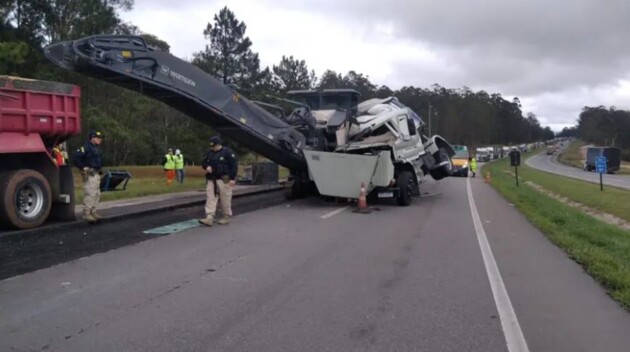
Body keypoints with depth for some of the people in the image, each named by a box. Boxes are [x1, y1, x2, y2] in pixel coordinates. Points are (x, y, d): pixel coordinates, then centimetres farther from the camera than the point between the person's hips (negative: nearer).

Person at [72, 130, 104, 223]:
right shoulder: (86, 147, -14)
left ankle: (93, 212, 21)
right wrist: (83, 167, -18)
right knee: (89, 194, -9)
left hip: (96, 174, 10)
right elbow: (75, 157, -23)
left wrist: (99, 169, 18)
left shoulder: (97, 148, 15)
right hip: (89, 174, -10)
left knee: (97, 194, 12)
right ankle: (86, 214, -4)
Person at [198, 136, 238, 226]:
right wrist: (207, 166, -3)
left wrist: (232, 178, -14)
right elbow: (204, 162, 22)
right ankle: (209, 218, -7)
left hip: (224, 180, -6)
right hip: (211, 179, 6)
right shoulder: (210, 153, 12)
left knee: (225, 199, 0)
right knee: (210, 198, -3)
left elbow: (234, 165, -8)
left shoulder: (227, 152, -6)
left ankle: (226, 217, 13)